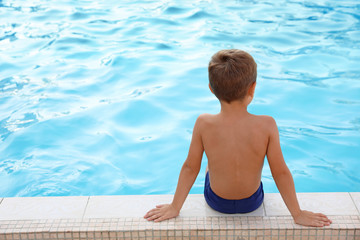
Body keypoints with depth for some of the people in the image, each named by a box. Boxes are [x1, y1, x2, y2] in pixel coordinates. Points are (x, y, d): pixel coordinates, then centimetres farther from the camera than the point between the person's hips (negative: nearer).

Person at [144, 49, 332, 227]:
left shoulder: (203, 124, -26)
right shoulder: (267, 125, -27)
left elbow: (190, 167, -16)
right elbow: (281, 172, -20)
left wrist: (175, 207, -3)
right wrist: (298, 214, -7)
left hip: (216, 202, 0)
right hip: (252, 203, 0)